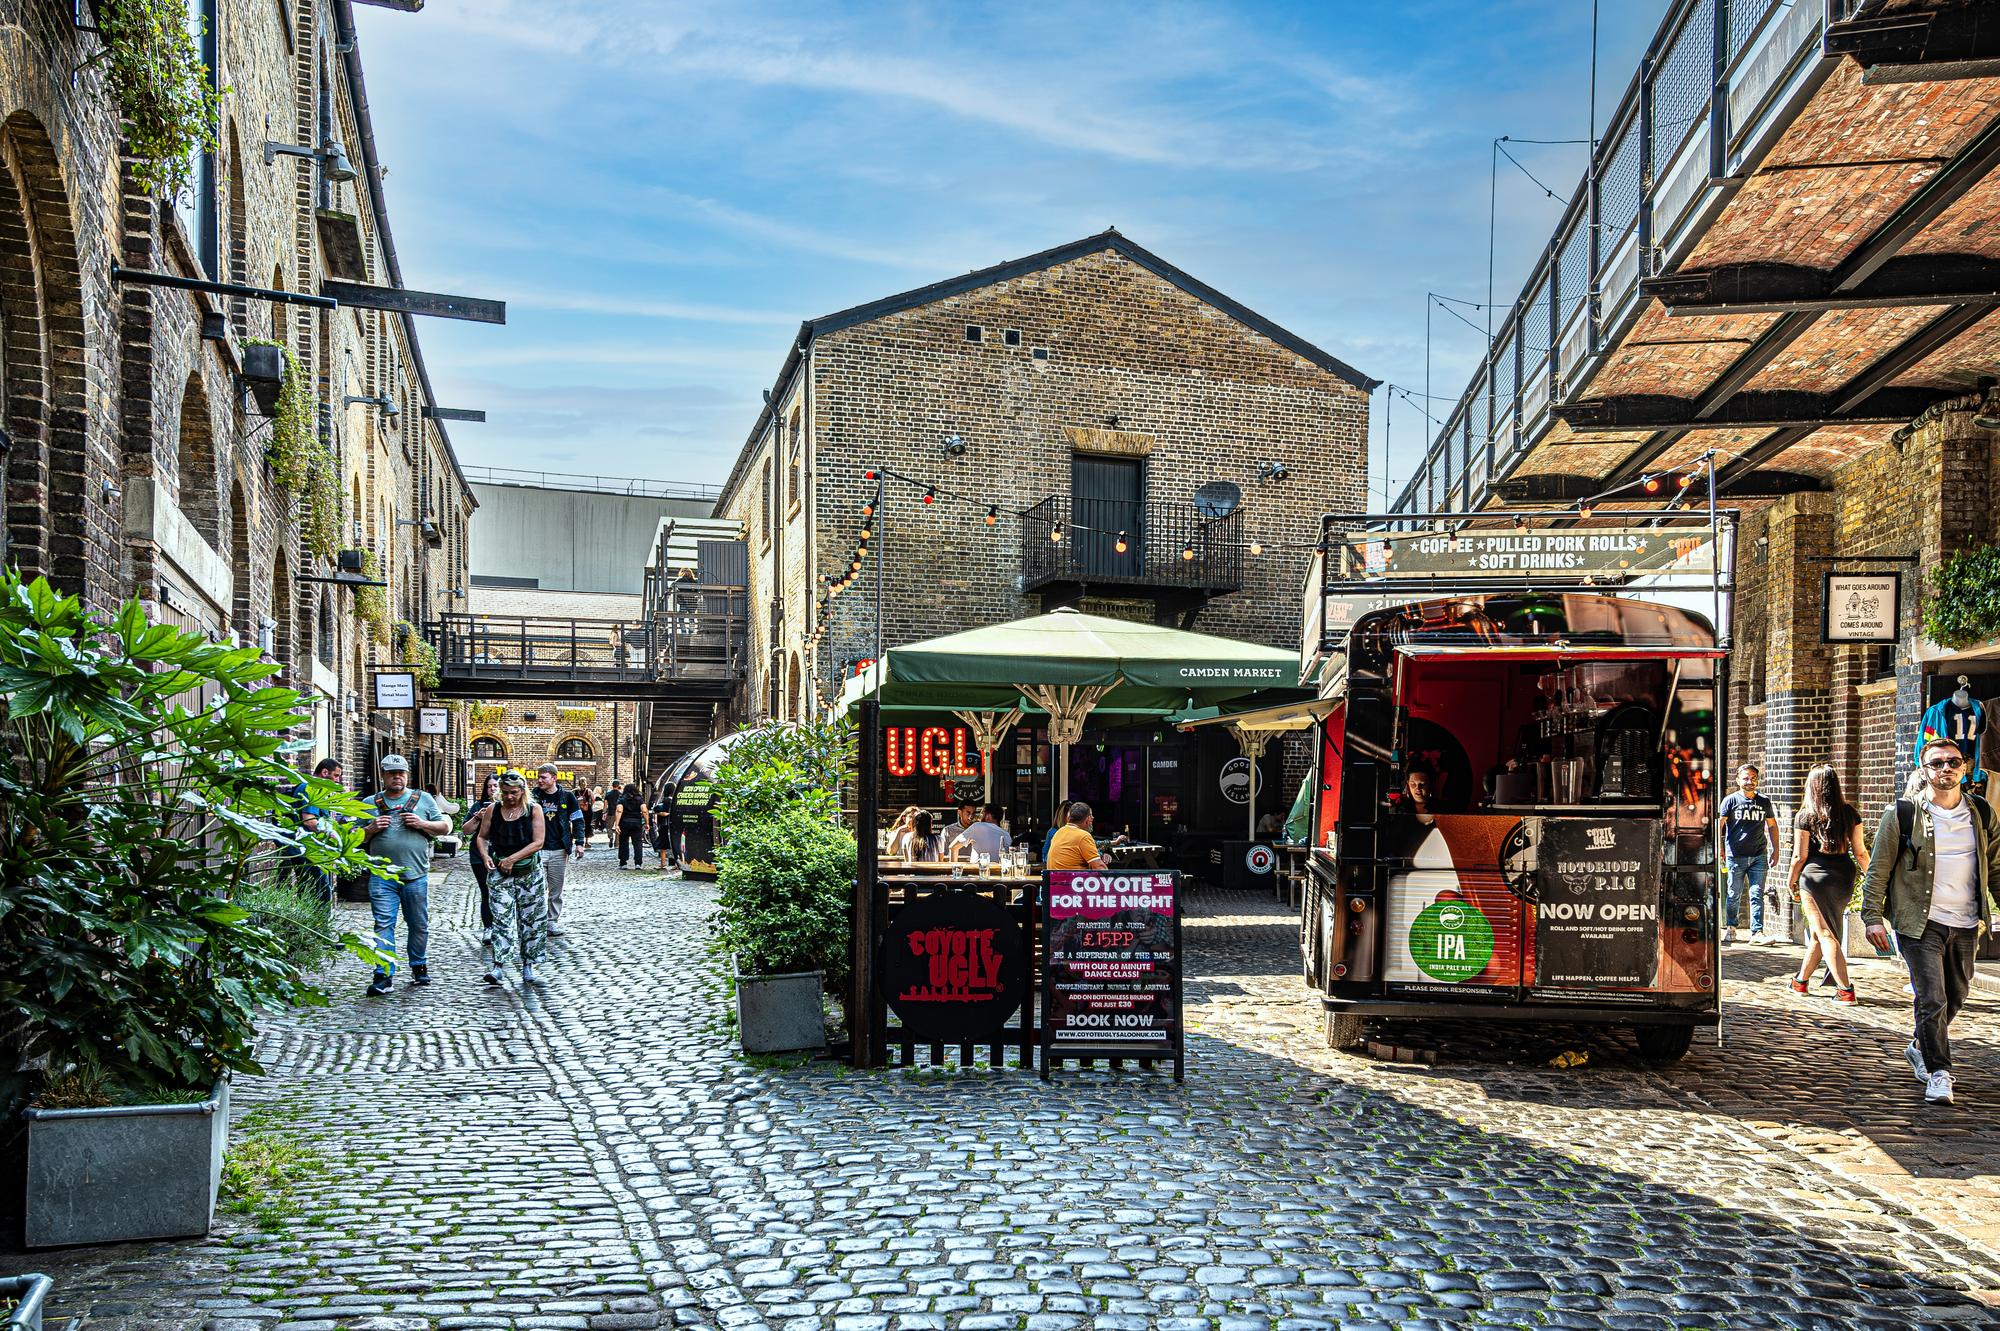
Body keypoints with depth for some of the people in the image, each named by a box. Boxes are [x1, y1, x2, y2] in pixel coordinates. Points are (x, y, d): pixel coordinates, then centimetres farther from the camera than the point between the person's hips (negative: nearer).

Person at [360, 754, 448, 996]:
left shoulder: (423, 799, 9)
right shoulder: (370, 803, 10)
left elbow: (444, 827, 10)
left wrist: (423, 824, -7)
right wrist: (372, 829, -6)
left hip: (416, 875, 1)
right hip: (382, 876, -1)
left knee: (419, 925, 10)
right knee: (384, 924, -8)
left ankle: (419, 967, 26)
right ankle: (383, 975, -9)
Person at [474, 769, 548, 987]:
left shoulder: (534, 809, -5)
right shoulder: (492, 810, 1)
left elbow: (537, 842, -10)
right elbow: (481, 837, 11)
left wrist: (512, 858, -16)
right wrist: (485, 856, -9)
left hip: (530, 872, 0)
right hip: (500, 873, 0)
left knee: (532, 920, 3)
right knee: (502, 918, -10)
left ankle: (528, 967, 13)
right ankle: (498, 966, -14)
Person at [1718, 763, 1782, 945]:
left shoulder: (1764, 801, 11)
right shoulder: (1731, 800, 0)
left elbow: (1772, 825, 20)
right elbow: (1719, 823, -4)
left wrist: (1775, 849, 14)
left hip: (1759, 856, 2)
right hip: (1736, 855, -2)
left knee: (1757, 895, -3)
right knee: (1734, 895, 6)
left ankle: (1757, 932, -5)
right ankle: (1730, 927, 23)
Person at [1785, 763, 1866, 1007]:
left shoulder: (1806, 816, -7)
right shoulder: (1849, 813, 2)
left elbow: (1799, 856, -6)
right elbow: (1860, 852, 4)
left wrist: (1791, 883, 6)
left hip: (1816, 875, -5)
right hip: (1844, 875, 5)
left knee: (1825, 934, 1)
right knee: (1819, 931, 17)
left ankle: (1845, 989, -7)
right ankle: (1801, 980, 29)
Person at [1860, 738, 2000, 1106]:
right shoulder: (1902, 814, -4)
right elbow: (1877, 871, -2)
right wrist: (1872, 917, -7)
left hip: (1966, 925, 4)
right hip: (1920, 924, -4)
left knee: (1955, 998, 15)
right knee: (1931, 999, -8)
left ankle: (1920, 1048, 38)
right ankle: (1938, 1073, 3)